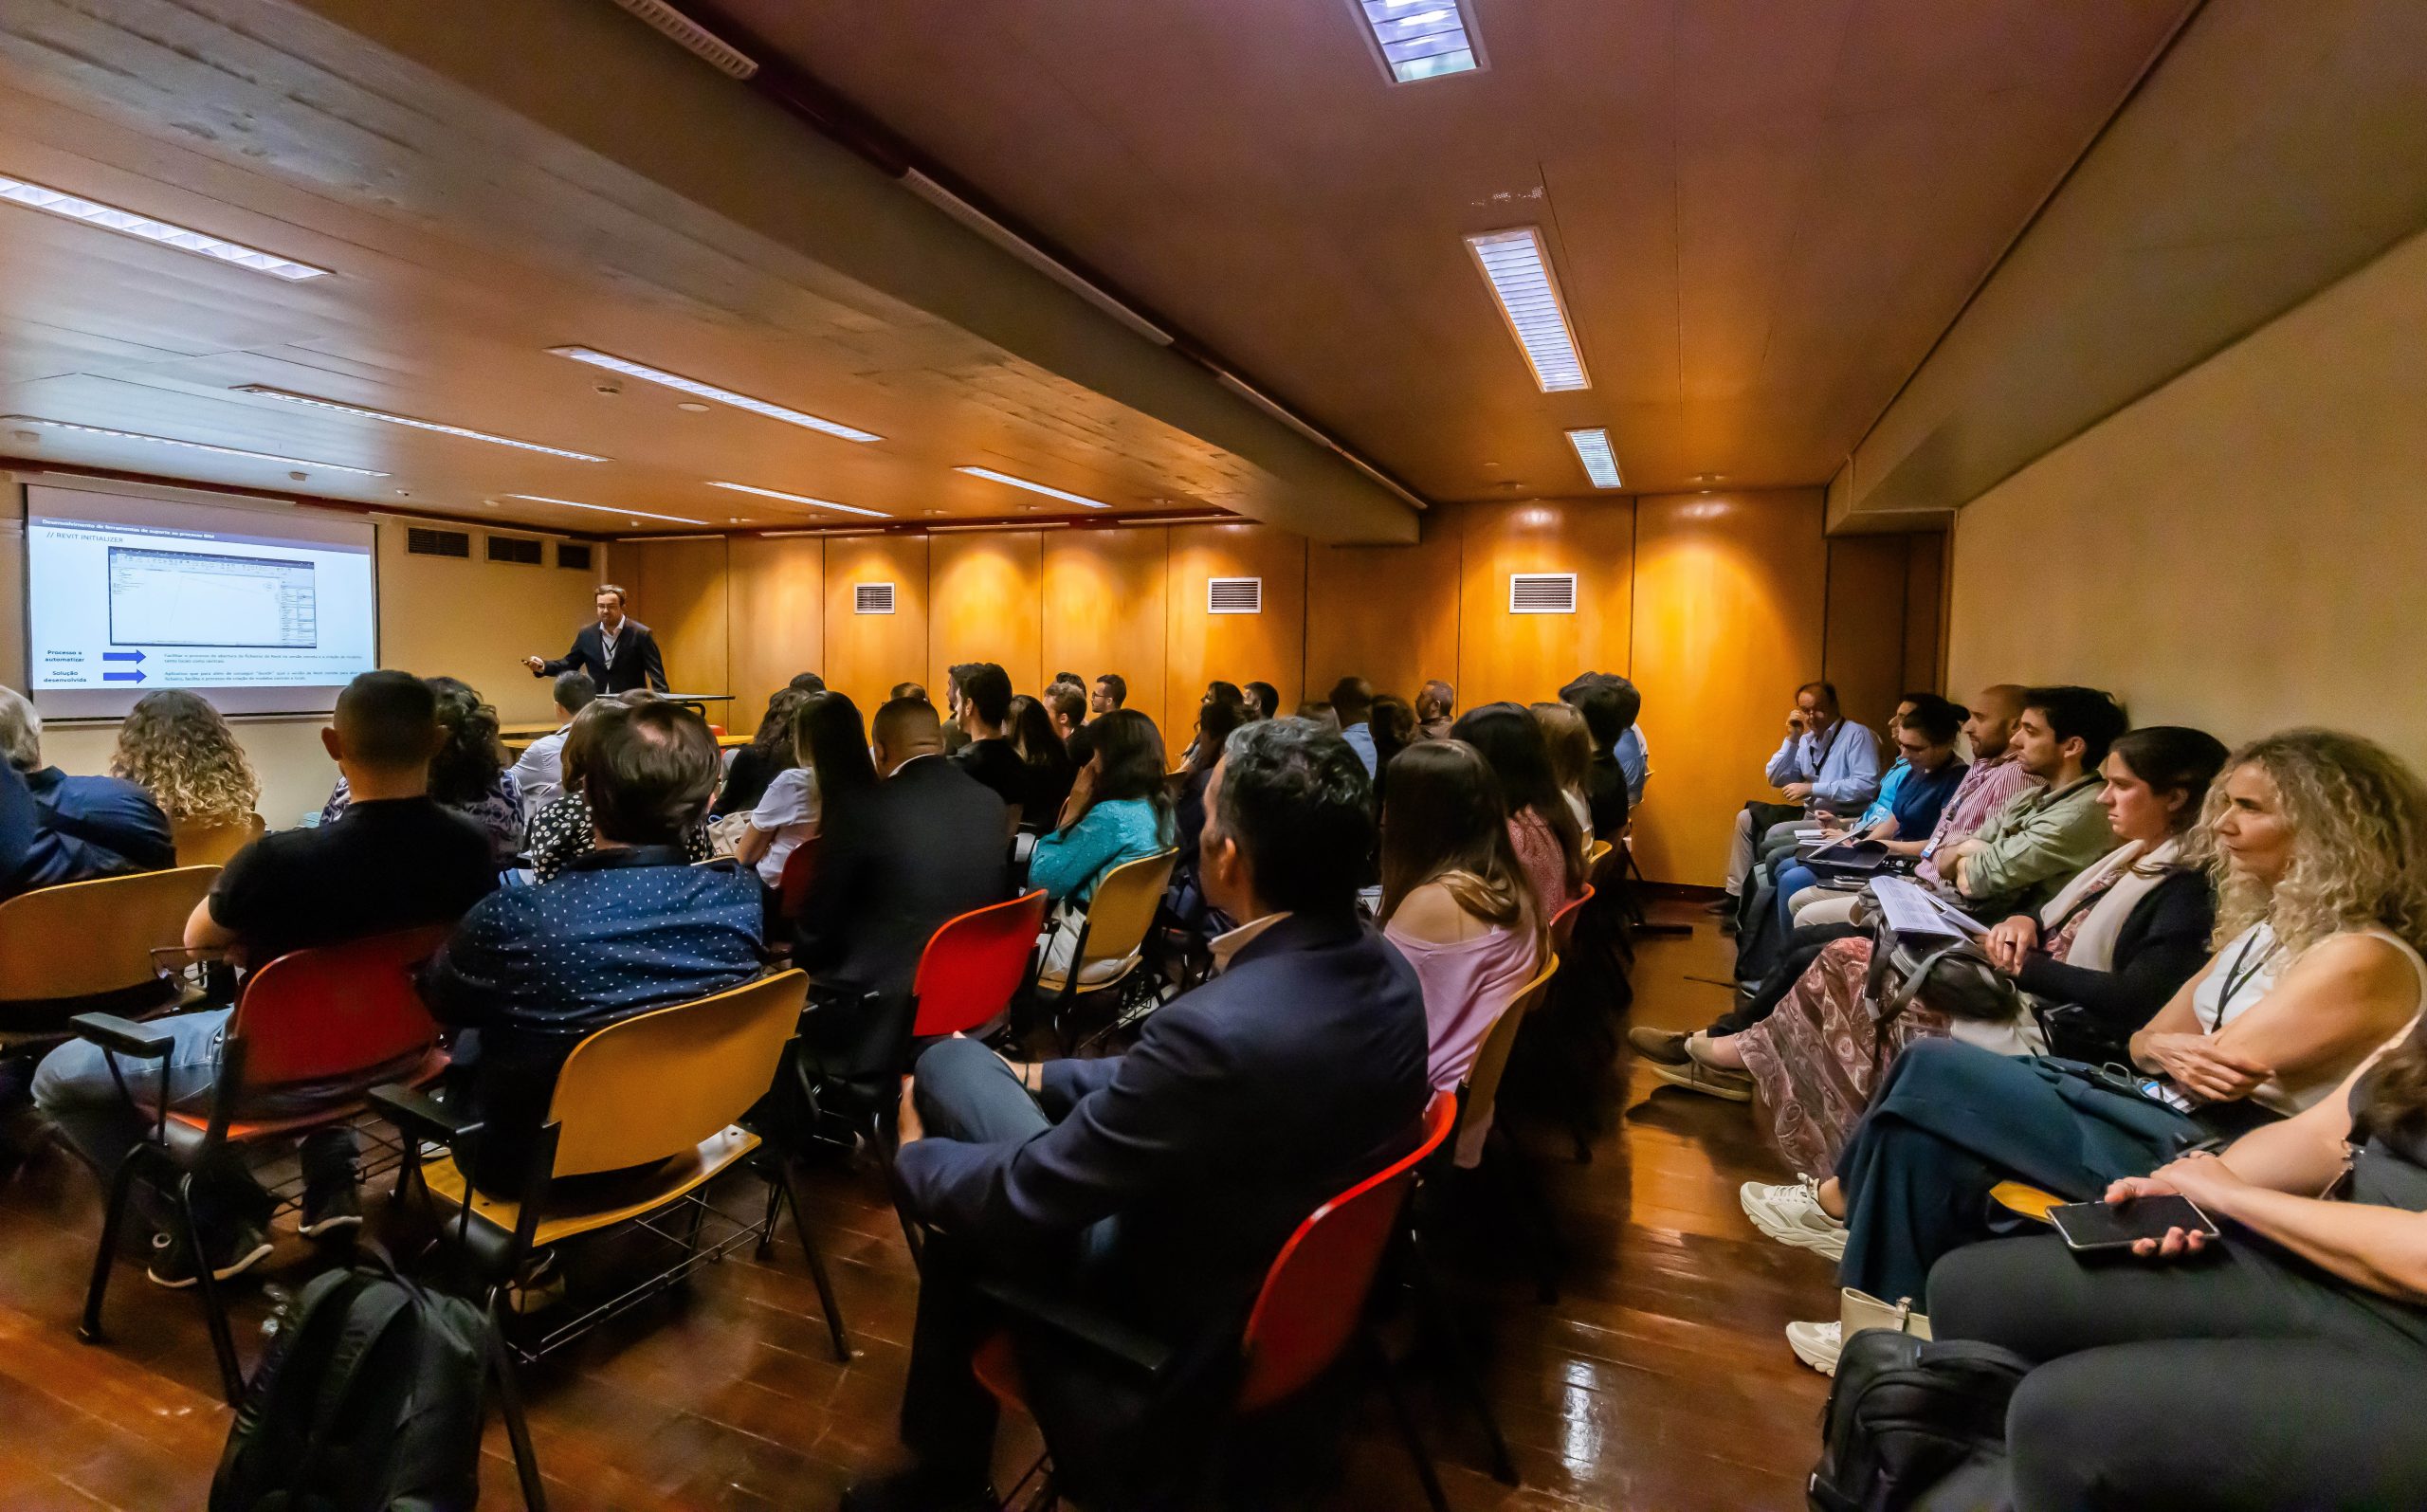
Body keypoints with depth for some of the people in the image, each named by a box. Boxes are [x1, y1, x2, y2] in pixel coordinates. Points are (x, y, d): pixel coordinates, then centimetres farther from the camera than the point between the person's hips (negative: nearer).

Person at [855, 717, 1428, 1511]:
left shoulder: (1219, 1028, -36)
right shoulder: (1386, 971, -10)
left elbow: (1019, 1196, -21)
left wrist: (914, 1156, -2)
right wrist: (1050, 1077, 10)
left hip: (1172, 1336, -7)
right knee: (975, 1191, 16)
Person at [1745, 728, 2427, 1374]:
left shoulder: (2364, 959, -15)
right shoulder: (2265, 929, 14)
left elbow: (2225, 1068, -20)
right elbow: (2147, 1040, 10)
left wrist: (2176, 1046, 2)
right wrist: (2167, 1053, -13)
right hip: (2166, 1115, 9)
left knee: (1934, 1075, -14)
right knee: (1929, 1131, -8)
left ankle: (1842, 1203, 6)